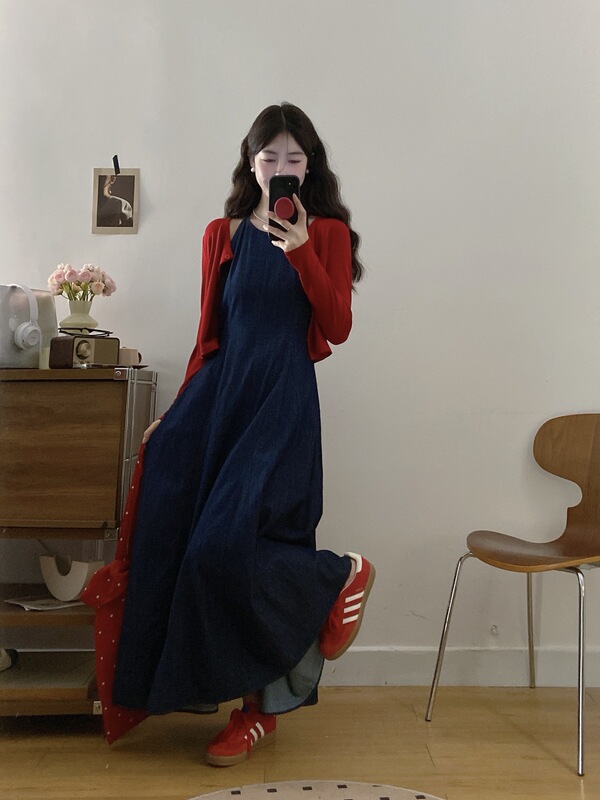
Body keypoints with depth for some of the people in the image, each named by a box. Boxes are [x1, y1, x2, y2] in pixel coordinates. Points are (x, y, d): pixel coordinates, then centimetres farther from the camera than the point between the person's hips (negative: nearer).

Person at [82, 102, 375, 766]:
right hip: (220, 390, 5)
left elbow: (338, 328, -6)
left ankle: (342, 574, 16)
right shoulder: (222, 235, 14)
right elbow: (208, 334, 15)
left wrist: (301, 251, -16)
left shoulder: (326, 231, 4)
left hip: (283, 400, -5)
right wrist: (177, 412, 12)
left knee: (230, 543, -16)